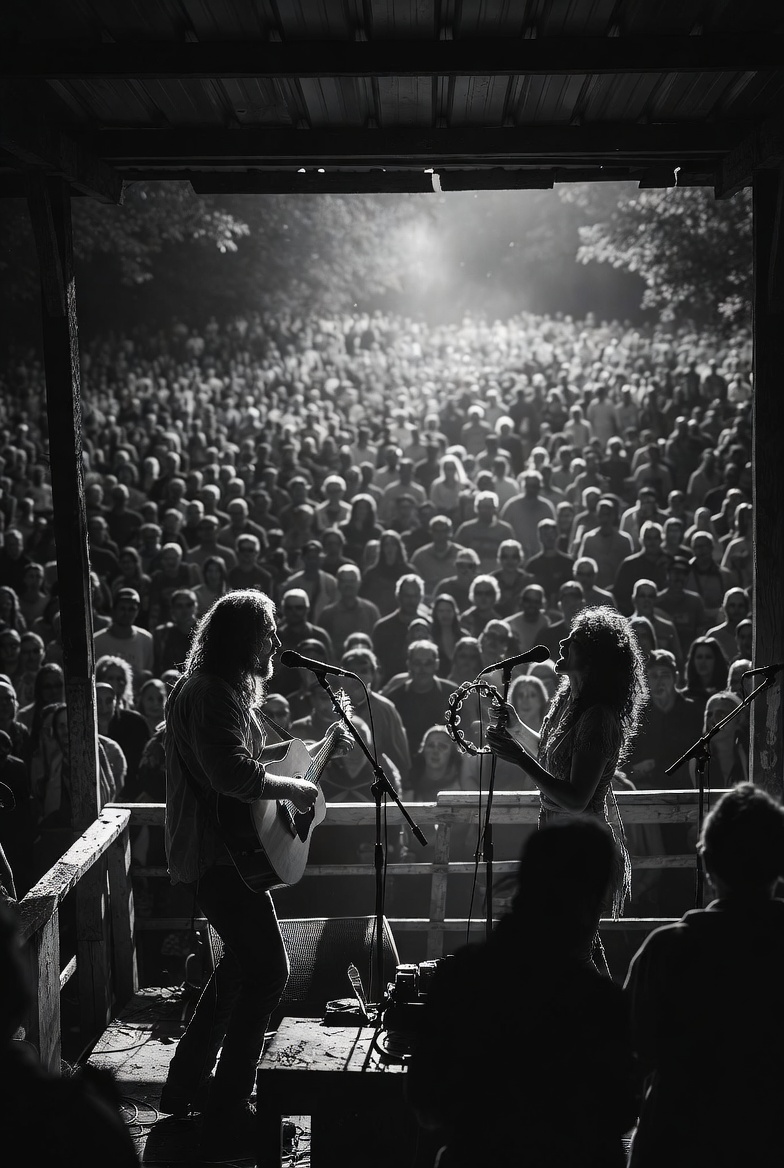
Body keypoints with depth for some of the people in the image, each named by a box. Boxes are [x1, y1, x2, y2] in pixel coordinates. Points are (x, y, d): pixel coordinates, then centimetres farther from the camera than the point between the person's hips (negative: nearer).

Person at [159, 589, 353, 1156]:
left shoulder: (225, 688, 13)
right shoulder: (213, 694, -20)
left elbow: (247, 752, 25)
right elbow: (233, 774, -33)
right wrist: (293, 788, -20)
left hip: (216, 853, 11)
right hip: (218, 855, -11)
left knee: (244, 962, 21)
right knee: (269, 971, -8)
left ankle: (187, 1085, 31)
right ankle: (227, 1117, 0)